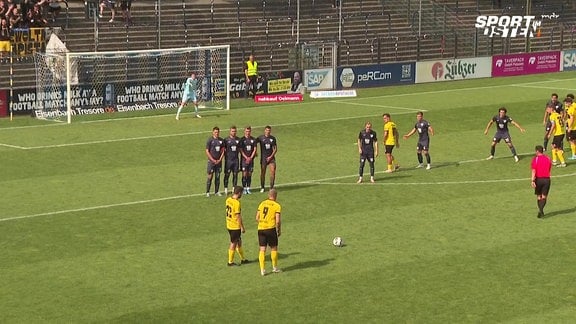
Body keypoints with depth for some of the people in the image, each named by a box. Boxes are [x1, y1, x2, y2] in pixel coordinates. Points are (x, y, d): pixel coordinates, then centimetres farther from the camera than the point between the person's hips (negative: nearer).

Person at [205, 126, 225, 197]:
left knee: (218, 176, 7)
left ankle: (217, 191, 15)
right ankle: (207, 192, 2)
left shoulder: (221, 140, 6)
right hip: (211, 161, -4)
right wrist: (213, 160, -11)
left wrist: (220, 159, -3)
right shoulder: (210, 140, -5)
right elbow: (207, 151, -6)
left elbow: (223, 151, 10)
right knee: (210, 176, -4)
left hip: (219, 161, 4)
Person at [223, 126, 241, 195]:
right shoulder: (226, 140, -4)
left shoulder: (238, 140, 7)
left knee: (235, 174, 6)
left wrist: (237, 155, 9)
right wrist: (225, 158, -5)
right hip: (228, 160, -4)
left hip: (236, 159, 4)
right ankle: (226, 189, 5)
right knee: (227, 174, -1)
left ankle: (234, 188, 13)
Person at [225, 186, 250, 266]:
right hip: (235, 226, -8)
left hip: (229, 225, 8)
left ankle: (243, 259, 30)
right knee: (233, 243, 4)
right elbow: (238, 216, -20)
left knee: (239, 242, 19)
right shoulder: (237, 203, -23)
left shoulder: (228, 200, 2)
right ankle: (230, 262, 13)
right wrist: (242, 227, -13)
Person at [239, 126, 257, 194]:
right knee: (244, 174, -5)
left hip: (251, 159, 3)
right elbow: (241, 150, -3)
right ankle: (244, 189, 0)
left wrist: (250, 158, -6)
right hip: (244, 159, -3)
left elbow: (254, 149, 5)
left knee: (249, 174, 5)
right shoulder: (242, 140, -2)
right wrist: (246, 157, -11)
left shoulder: (253, 140, 6)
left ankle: (248, 188, 11)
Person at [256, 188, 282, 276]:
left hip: (260, 229, 4)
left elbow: (257, 218, 9)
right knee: (274, 248, 12)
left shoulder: (262, 204, 9)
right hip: (271, 228, -4)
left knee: (262, 249, 6)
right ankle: (275, 267, 22)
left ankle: (262, 270, 3)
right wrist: (279, 230, 4)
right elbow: (277, 220, -10)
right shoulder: (277, 206, -4)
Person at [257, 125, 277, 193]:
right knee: (263, 173, 2)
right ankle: (262, 187, 14)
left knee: (273, 171, -10)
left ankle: (271, 187, -3)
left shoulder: (273, 138, 5)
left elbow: (275, 149, 5)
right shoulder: (260, 138, -1)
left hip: (271, 157, 1)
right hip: (263, 158, -1)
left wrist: (271, 156, -7)